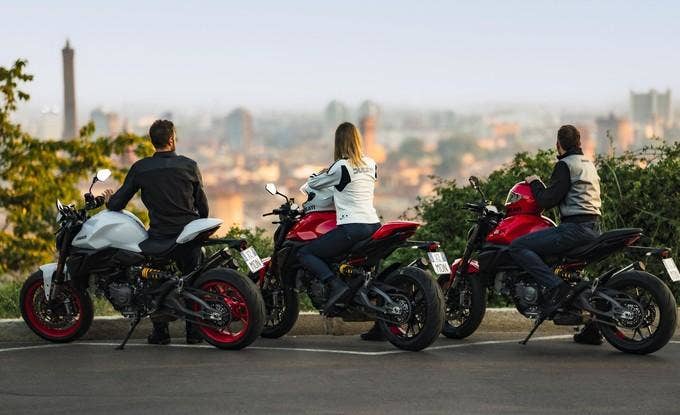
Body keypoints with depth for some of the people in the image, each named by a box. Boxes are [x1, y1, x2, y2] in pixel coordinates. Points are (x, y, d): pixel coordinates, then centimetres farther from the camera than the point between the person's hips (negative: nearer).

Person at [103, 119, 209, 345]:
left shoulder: (140, 168, -4)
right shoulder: (189, 165, -2)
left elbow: (117, 203, 0)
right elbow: (202, 203, 6)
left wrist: (109, 200, 24)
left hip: (159, 234, -1)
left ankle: (160, 330, 13)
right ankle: (194, 331, 16)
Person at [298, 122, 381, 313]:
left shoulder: (341, 167, -9)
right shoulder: (371, 164, 10)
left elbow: (313, 184, 4)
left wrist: (320, 174, 28)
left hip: (352, 228, -7)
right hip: (374, 225, 7)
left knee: (304, 253, -3)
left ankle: (335, 284, -22)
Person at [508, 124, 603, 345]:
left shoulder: (565, 165, -7)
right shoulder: (588, 164, 21)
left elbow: (548, 200, -12)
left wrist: (535, 183, 5)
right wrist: (542, 188, 35)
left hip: (575, 226, -9)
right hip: (593, 227, 9)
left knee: (518, 246, -13)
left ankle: (555, 285, -27)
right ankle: (592, 329, 20)